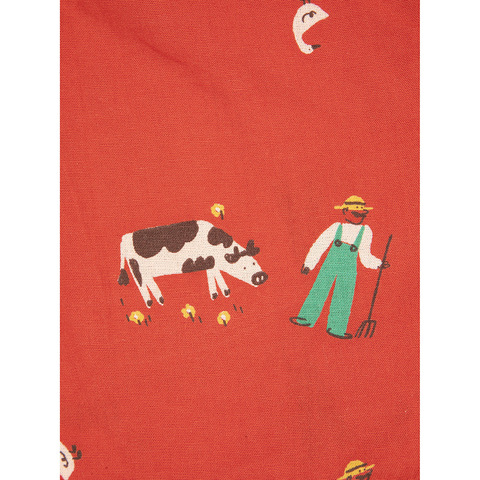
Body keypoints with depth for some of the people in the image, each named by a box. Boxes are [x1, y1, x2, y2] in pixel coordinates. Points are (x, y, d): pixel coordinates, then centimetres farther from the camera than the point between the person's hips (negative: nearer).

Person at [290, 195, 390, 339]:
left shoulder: (365, 231, 4)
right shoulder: (336, 227, 0)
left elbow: (365, 256, 12)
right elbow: (319, 246, 5)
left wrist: (378, 264, -2)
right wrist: (308, 264, 4)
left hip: (348, 270, 1)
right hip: (330, 265, 0)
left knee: (343, 297, 2)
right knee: (318, 290, 1)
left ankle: (336, 328, 14)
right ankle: (306, 319, 13)